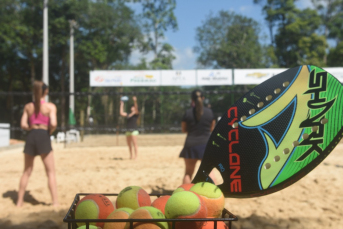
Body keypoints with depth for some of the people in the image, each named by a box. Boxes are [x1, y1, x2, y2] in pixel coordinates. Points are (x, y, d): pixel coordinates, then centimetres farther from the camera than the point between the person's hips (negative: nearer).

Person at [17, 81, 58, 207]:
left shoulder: (28, 106, 10)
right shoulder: (50, 106, -2)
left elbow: (23, 125, 3)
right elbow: (53, 123, -14)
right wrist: (50, 131, 5)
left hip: (31, 136, 4)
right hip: (43, 136, -4)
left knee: (26, 172, 17)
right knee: (51, 172, 3)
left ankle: (19, 201, 22)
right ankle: (55, 202, -1)